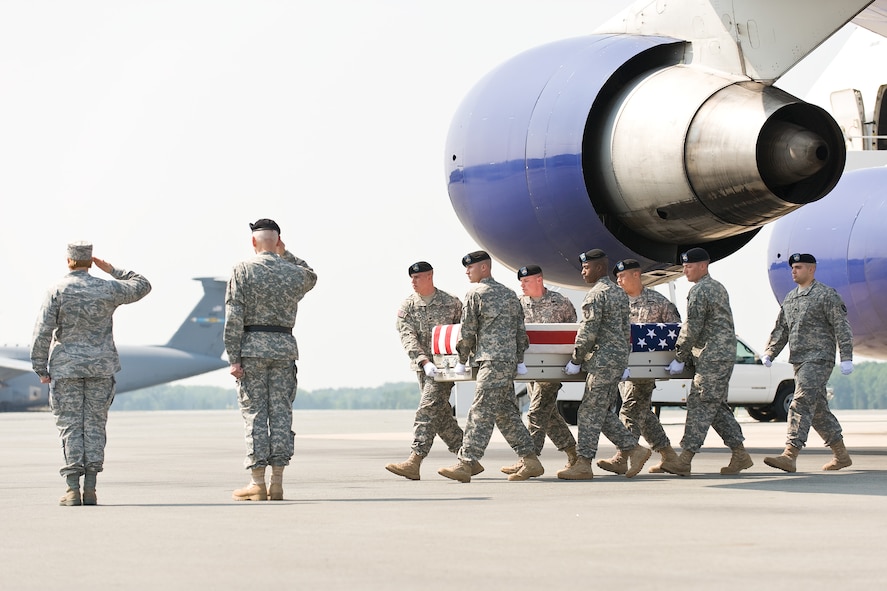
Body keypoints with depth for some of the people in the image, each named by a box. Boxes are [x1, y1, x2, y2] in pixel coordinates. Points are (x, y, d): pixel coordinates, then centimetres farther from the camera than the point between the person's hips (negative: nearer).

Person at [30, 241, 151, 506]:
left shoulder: (57, 291, -6)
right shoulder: (107, 289, 0)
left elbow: (42, 332, -8)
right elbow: (142, 286, 17)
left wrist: (40, 368, -1)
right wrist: (113, 271, 20)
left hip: (66, 368, -2)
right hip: (101, 366, 2)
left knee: (70, 426, 1)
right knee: (95, 425, 5)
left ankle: (72, 489, -4)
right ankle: (90, 489, 1)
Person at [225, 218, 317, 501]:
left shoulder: (243, 270, -4)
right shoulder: (295, 273, 4)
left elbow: (234, 318, -9)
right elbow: (312, 277, 31)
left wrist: (234, 358, -7)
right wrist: (285, 255, 24)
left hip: (252, 345, -3)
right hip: (285, 346, 3)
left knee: (254, 414, 0)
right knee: (281, 413, 5)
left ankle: (258, 482, -2)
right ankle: (277, 482, 4)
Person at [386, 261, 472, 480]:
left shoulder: (451, 303, 2)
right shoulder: (406, 307, 7)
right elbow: (407, 338, -5)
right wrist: (424, 362, -19)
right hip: (423, 367, 5)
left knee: (428, 408, -16)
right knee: (441, 414, 6)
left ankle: (414, 462, -22)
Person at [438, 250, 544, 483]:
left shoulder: (475, 293, -3)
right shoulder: (509, 294, 19)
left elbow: (467, 331, -2)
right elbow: (521, 330, 18)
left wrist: (462, 361, 9)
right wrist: (520, 361, 20)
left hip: (492, 361, -8)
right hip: (509, 360, 8)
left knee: (480, 413, -13)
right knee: (506, 412, 13)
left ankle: (465, 464, -17)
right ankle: (530, 461, 12)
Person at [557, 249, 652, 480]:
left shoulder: (596, 294, -13)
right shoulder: (620, 293, 16)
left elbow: (587, 332, -15)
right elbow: (626, 329, 19)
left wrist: (575, 360, -7)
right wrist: (623, 361, 23)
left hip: (603, 361, -9)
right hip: (618, 358, 9)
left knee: (590, 412, -5)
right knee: (603, 411, 14)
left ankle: (583, 463, -4)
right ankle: (633, 448, 12)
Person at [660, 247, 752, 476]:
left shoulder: (699, 290, -11)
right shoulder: (718, 288, 20)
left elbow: (692, 328, -14)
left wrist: (680, 358, -8)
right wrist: (688, 355, 24)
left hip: (712, 358, -10)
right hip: (726, 355, 10)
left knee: (700, 405, -10)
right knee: (717, 406, 12)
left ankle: (685, 459, -12)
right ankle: (740, 455, 11)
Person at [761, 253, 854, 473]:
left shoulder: (827, 295, -5)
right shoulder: (790, 298, 17)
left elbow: (841, 327, -9)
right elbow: (780, 329, 20)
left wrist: (846, 357, -15)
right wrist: (769, 353, 7)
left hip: (819, 358, -8)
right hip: (799, 361, 8)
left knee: (802, 403, -18)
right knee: (817, 409, 11)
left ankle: (790, 456, -25)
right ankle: (841, 455, 22)